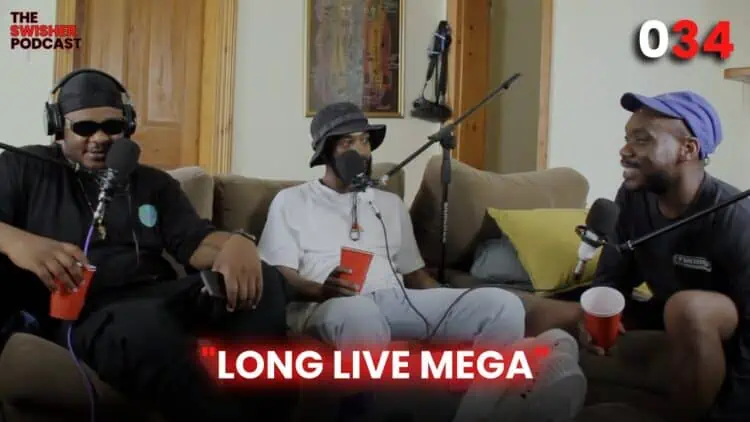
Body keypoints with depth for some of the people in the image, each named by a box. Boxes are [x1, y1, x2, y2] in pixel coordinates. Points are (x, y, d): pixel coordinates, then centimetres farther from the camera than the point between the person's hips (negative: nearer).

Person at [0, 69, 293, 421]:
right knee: (143, 325, -42)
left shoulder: (153, 183, 25)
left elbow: (196, 242, 10)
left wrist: (236, 243, -16)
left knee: (264, 280, -24)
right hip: (80, 310, -4)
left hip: (159, 298, 4)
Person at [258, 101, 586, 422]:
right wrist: (321, 289, -19)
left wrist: (456, 311, 4)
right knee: (359, 316, -45)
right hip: (326, 305, -5)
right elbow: (278, 276, 4)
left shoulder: (390, 203, 28)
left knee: (502, 305, -20)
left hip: (397, 301, 5)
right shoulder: (291, 201, 16)